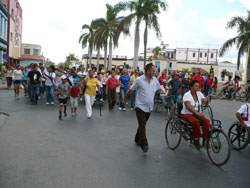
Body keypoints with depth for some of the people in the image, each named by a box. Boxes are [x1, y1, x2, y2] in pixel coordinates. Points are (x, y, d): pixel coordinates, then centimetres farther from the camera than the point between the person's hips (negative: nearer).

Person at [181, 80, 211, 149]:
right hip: (187, 114, -5)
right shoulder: (187, 95, -11)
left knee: (206, 121, -23)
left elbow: (205, 101, -3)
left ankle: (205, 139, -14)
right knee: (195, 121, -34)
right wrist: (197, 112, -41)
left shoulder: (199, 93, 9)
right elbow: (188, 106, -27)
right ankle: (196, 140, -20)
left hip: (198, 114, 5)